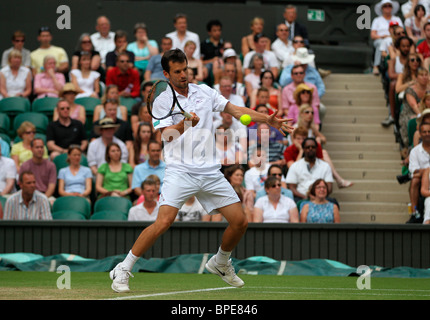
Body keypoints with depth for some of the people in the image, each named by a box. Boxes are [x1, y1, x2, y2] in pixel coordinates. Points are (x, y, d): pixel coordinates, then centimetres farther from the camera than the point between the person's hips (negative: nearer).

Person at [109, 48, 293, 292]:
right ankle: (123, 270, -11)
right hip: (180, 170, -5)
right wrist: (184, 124, -33)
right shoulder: (163, 101, 1)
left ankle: (221, 263, 29)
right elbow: (167, 134, -13)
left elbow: (236, 110, 14)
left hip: (210, 171, 5)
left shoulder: (204, 92, 14)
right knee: (164, 221, -22)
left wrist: (269, 120, 4)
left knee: (240, 221, 1)